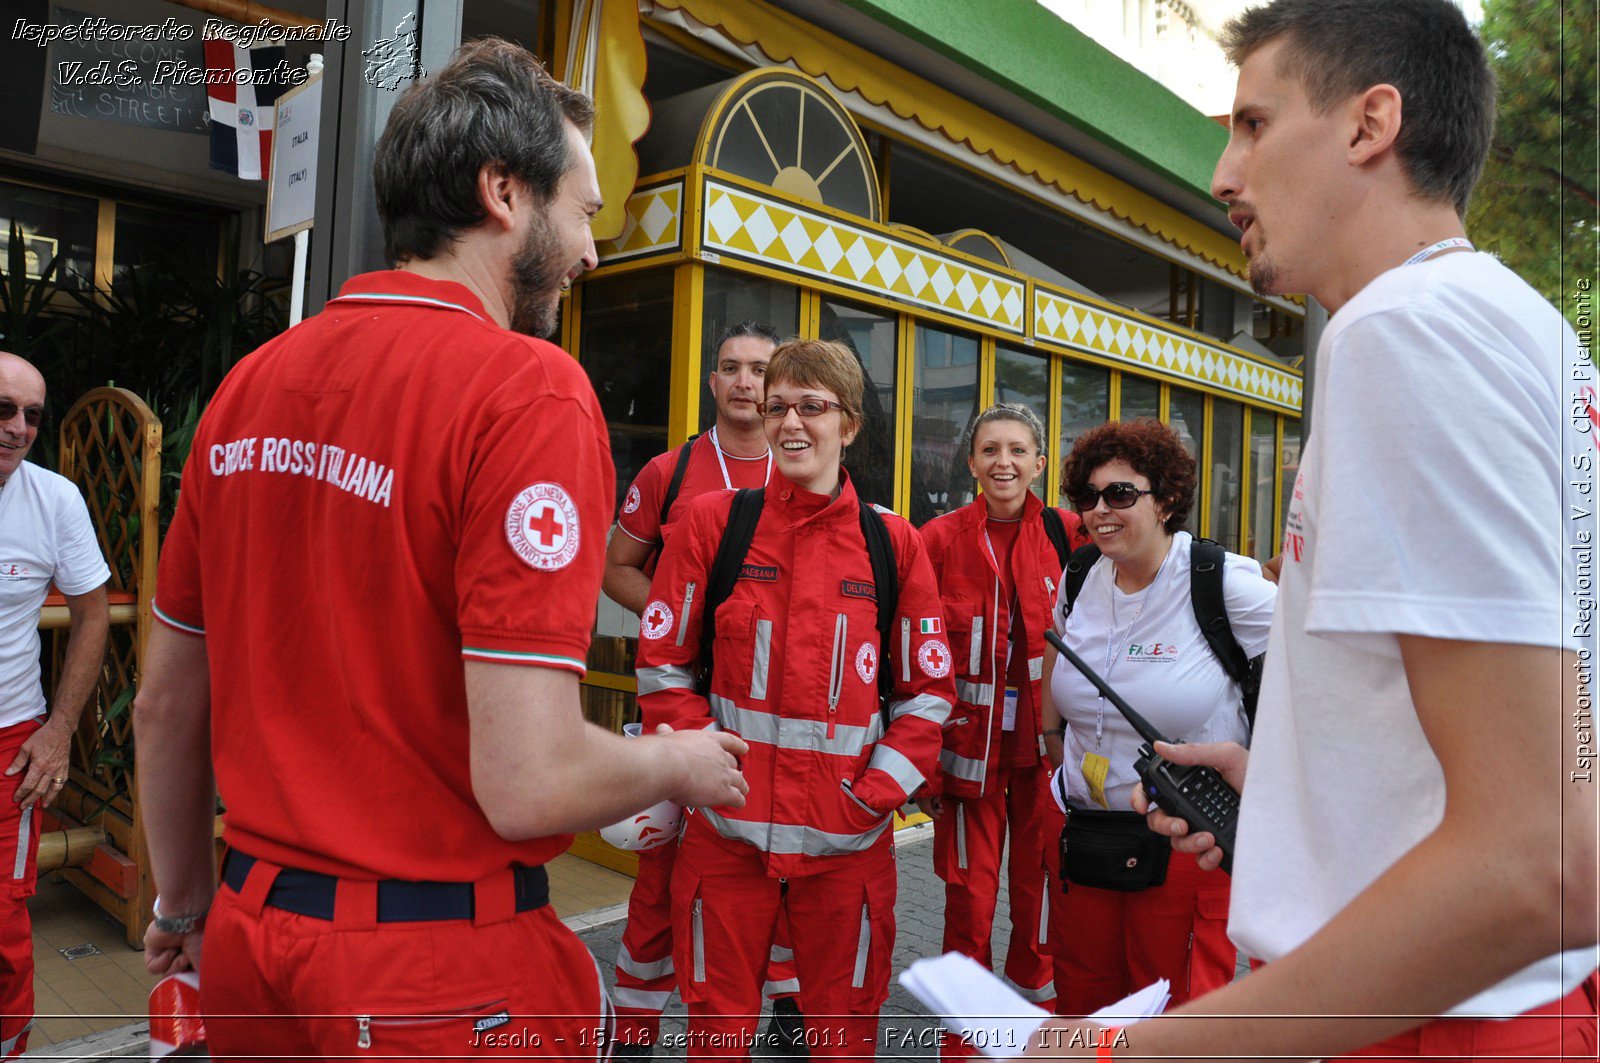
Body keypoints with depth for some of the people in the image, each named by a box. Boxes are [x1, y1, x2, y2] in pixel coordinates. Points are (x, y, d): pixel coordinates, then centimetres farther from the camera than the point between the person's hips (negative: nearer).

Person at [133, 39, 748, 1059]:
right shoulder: (530, 390, -20)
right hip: (440, 974, -6)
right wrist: (679, 765, -5)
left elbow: (164, 704, 9)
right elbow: (531, 785, -26)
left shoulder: (249, 381, 1)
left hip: (254, 932, 6)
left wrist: (186, 905, 24)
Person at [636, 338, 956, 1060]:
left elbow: (928, 691, 4)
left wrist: (874, 794, -6)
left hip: (849, 840, 1)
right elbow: (662, 666, 0)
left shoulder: (892, 543, 1)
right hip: (726, 832, 0)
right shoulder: (712, 521, -2)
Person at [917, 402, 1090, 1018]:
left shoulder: (1069, 535, 0)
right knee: (970, 888, 6)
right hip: (969, 737, -1)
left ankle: (1036, 1000, 34)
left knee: (1040, 881, 10)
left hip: (1046, 738, 1)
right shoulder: (941, 539, -3)